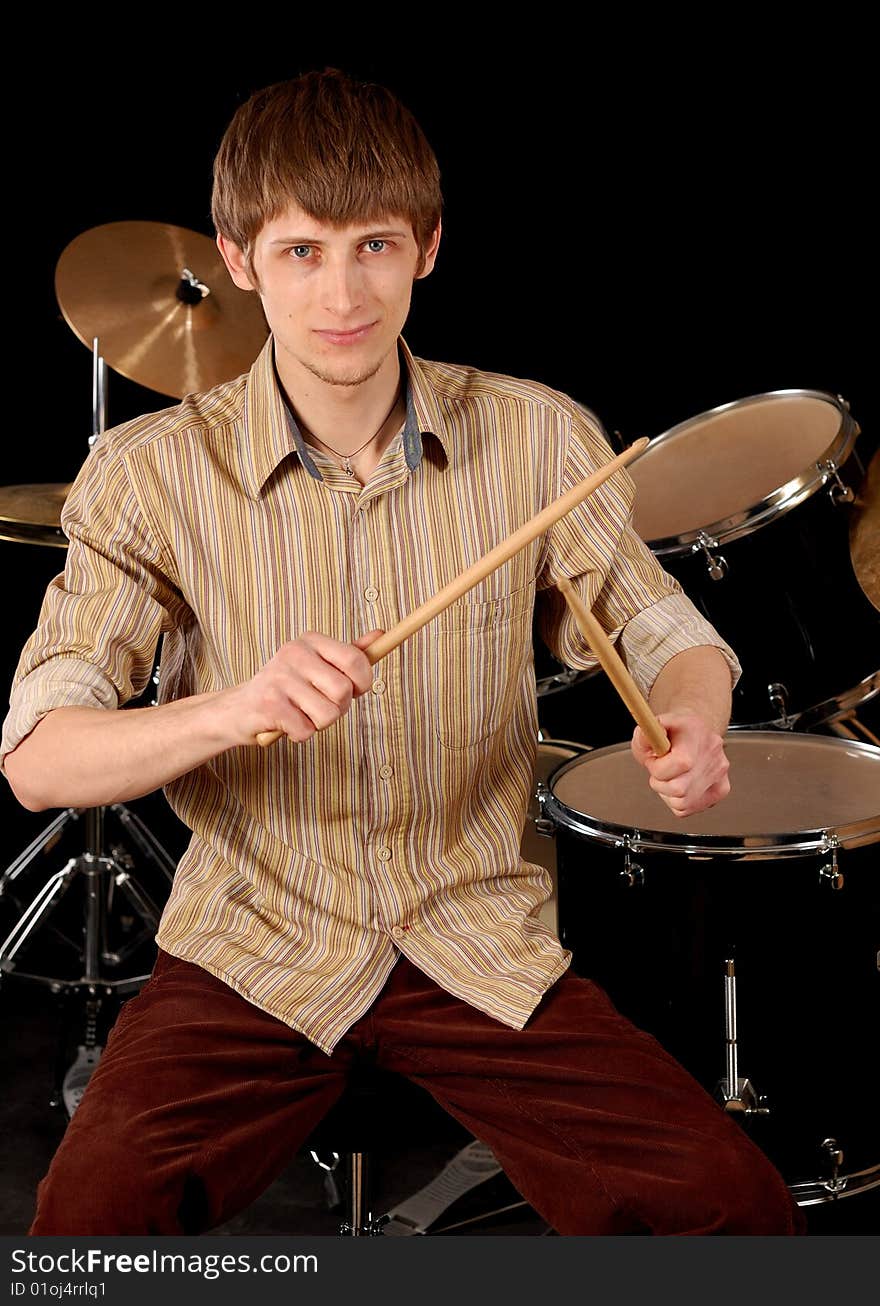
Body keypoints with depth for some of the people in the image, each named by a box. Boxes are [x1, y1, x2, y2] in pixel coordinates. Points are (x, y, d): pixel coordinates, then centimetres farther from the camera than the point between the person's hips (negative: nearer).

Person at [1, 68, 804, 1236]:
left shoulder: (534, 437, -4)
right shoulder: (152, 472, -9)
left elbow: (660, 626, 8)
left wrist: (692, 725, -17)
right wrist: (229, 710, -33)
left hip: (481, 935, 2)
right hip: (253, 947, -1)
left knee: (738, 1209, -13)